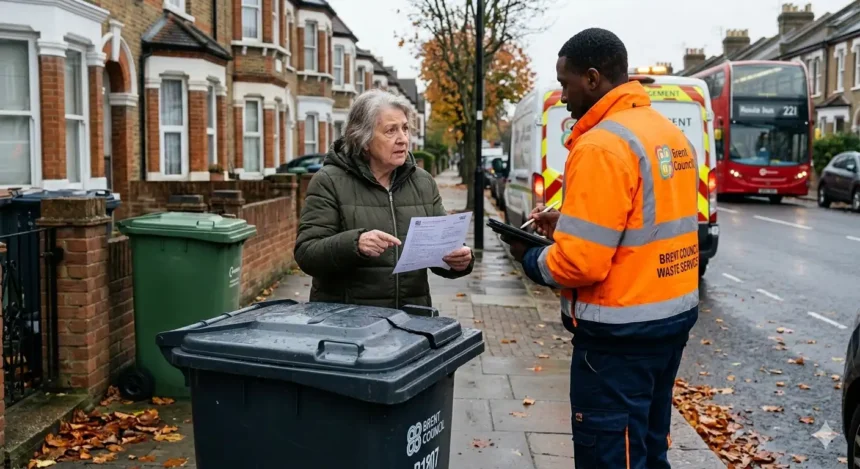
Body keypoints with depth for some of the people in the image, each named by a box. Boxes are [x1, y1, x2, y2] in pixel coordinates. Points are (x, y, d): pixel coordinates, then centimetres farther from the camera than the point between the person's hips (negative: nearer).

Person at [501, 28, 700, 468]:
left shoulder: (601, 145, -19)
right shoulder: (671, 133, 9)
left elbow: (580, 263, -23)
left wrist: (529, 256, -3)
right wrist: (569, 224, 12)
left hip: (621, 331, -9)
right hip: (673, 314, 9)